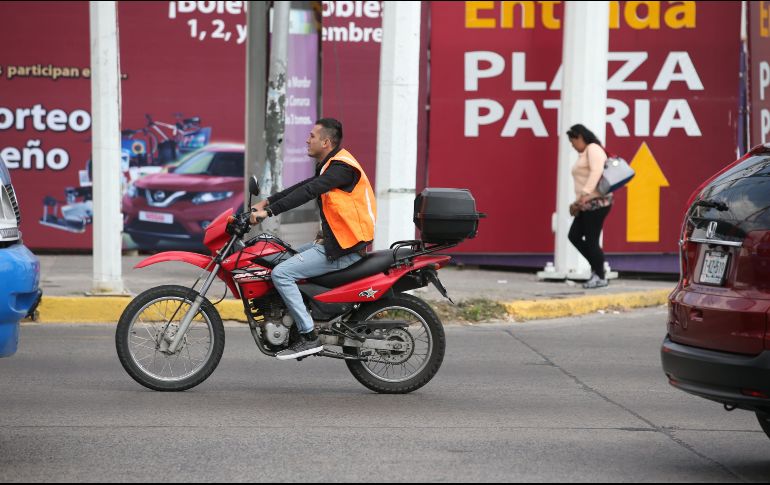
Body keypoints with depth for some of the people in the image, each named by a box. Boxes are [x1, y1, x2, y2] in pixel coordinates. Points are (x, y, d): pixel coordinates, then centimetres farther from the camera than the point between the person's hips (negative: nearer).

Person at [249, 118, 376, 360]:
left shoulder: (341, 167, -17)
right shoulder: (329, 165, 16)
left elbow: (307, 193, -26)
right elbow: (303, 187, 19)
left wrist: (270, 211, -29)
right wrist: (267, 201, 12)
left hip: (344, 249, -11)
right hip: (333, 240, 11)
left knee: (281, 274, -17)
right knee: (286, 258, 23)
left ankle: (309, 337, -17)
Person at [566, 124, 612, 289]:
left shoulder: (593, 149, -8)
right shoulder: (584, 154, 21)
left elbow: (597, 171, -24)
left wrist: (585, 194, -31)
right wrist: (577, 203, 17)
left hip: (597, 203, -10)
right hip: (587, 205, 10)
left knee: (591, 240, -7)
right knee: (574, 236, 9)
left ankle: (600, 277, 3)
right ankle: (596, 268, 17)